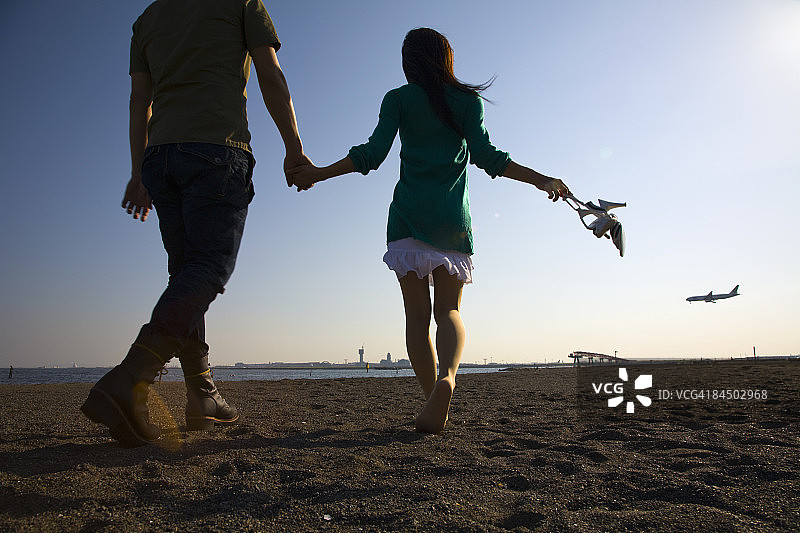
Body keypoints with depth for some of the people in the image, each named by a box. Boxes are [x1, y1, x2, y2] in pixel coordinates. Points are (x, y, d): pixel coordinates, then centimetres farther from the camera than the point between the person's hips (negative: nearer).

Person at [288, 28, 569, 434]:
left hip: (409, 215, -1)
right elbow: (485, 155, -1)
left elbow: (373, 153, -1)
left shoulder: (399, 99, 9)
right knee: (449, 310, 2)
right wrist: (542, 180, 4)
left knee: (417, 314, 2)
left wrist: (318, 173, 8)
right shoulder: (469, 100, 12)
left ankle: (432, 396, -5)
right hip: (453, 218, 1)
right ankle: (446, 377, -26)